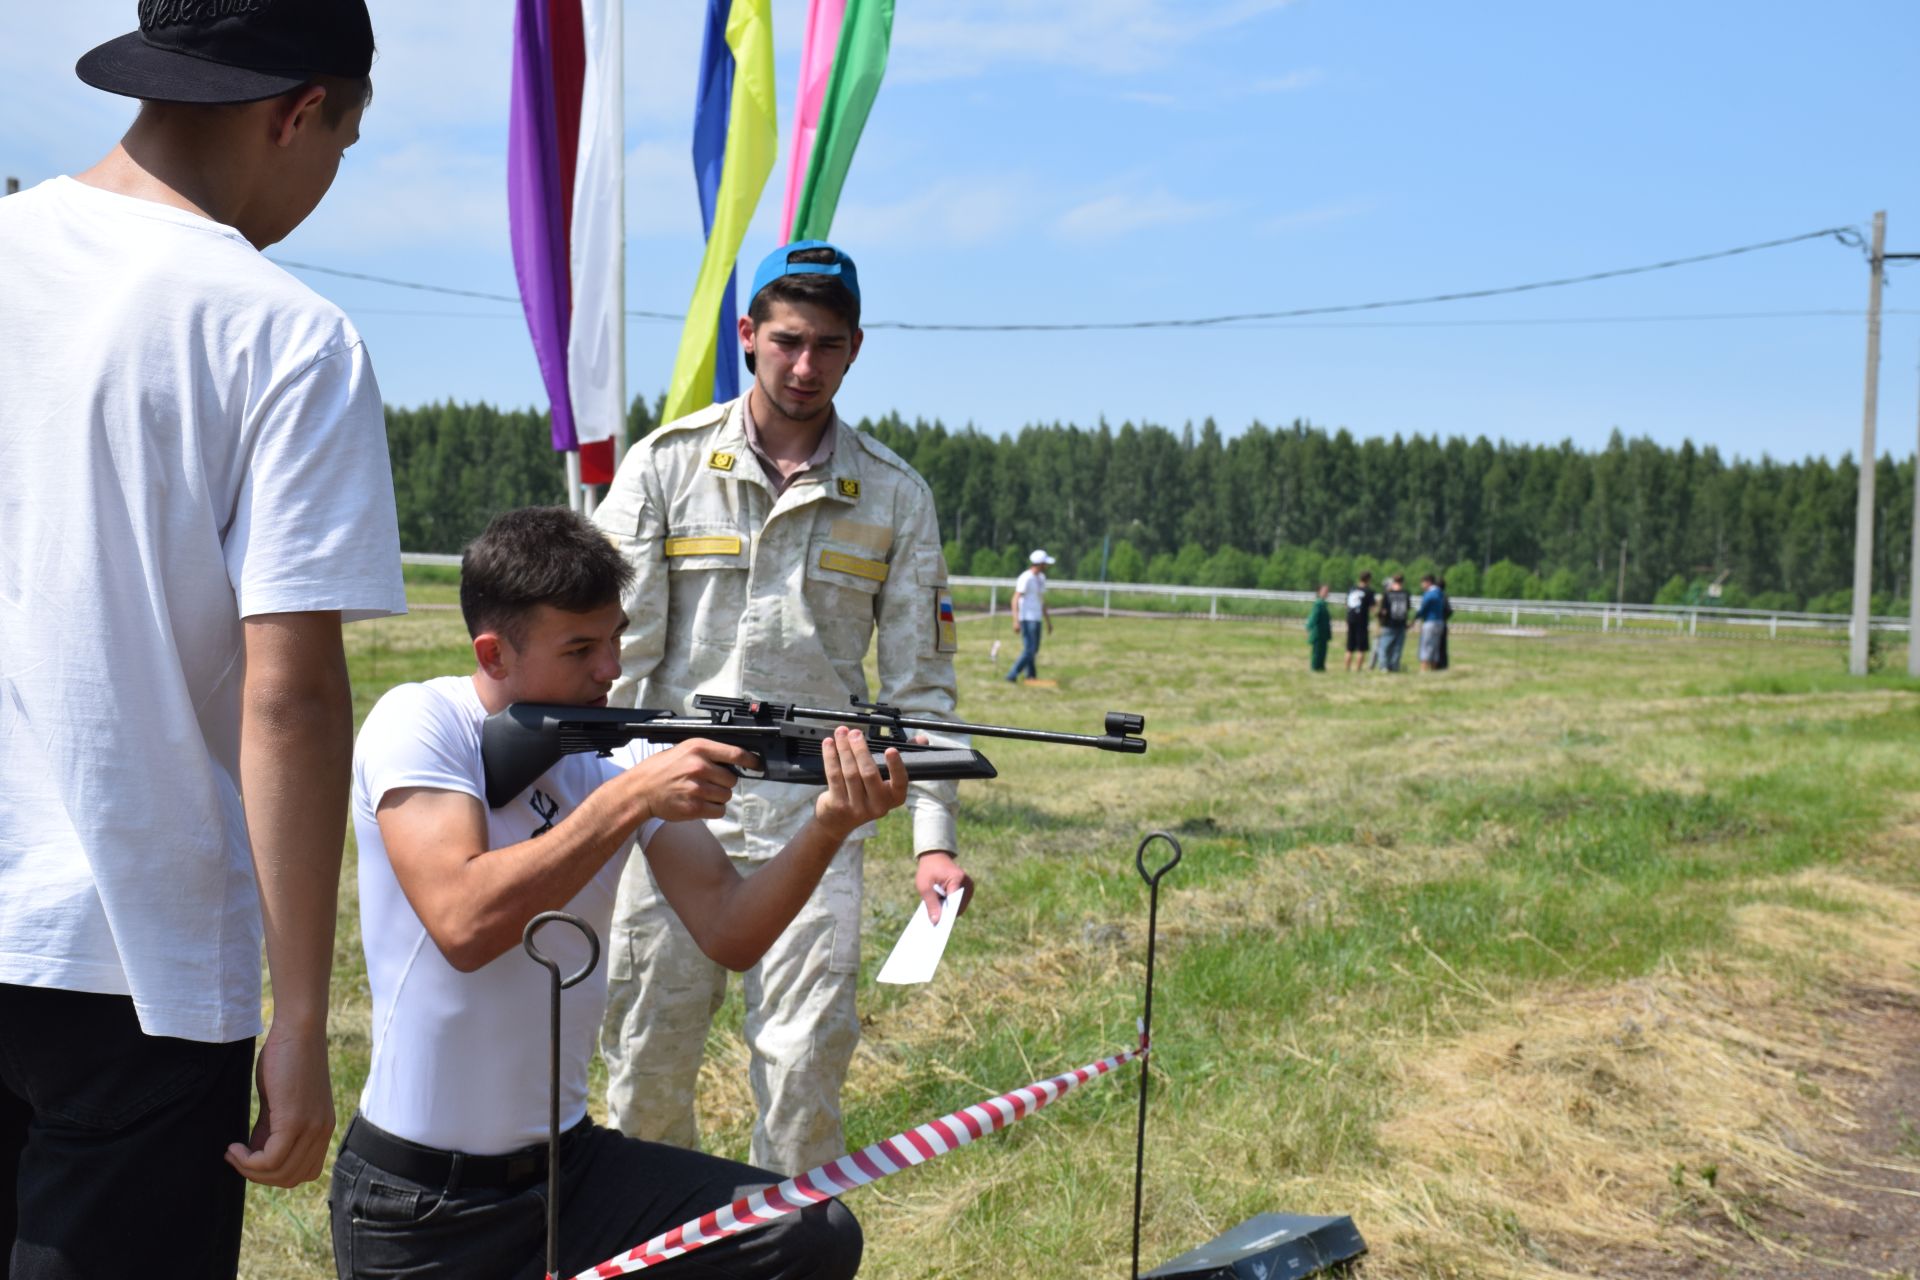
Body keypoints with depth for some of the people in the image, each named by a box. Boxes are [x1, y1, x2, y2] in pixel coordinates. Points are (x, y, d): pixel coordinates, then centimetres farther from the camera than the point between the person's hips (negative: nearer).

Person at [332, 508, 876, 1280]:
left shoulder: (624, 755, 1)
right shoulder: (420, 724, -13)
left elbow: (727, 934, -8)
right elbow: (463, 923, -28)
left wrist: (827, 826, -25)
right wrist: (631, 797, -27)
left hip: (569, 1161, 5)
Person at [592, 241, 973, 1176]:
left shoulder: (894, 498, 5)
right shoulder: (666, 465, 2)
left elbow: (920, 678, 6)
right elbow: (618, 649, 0)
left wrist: (933, 837, -3)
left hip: (815, 816, 0)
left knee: (806, 1063, -3)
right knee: (647, 1057, 8)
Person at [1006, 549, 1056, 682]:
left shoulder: (1041, 578, 15)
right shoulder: (1026, 579, -13)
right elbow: (1015, 600, -18)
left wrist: (1048, 621, 25)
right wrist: (1016, 621, -26)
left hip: (1037, 619, 9)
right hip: (1027, 619, -9)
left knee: (1033, 651, 13)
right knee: (1029, 650, -14)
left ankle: (1031, 676, 20)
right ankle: (1012, 676, -9)